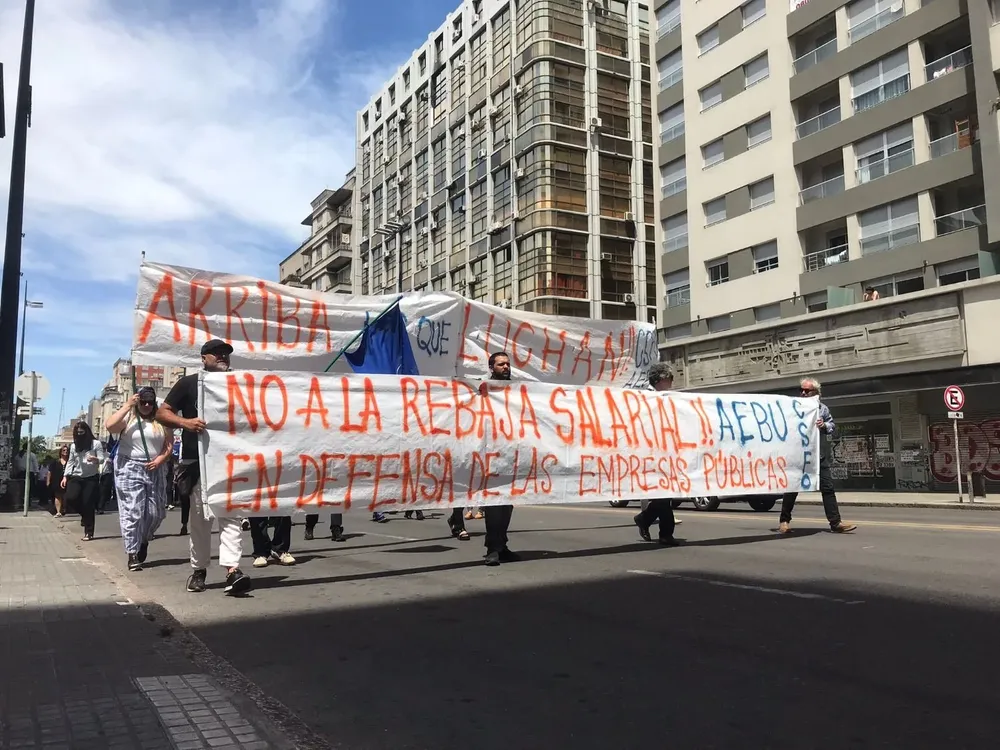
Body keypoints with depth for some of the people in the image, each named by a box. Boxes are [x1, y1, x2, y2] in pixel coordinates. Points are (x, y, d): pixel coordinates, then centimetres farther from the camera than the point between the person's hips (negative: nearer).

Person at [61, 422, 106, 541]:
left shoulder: (96, 443, -2)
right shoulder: (73, 446, 11)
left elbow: (102, 458, -7)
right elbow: (70, 462, 14)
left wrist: (95, 459, -30)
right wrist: (65, 476, 5)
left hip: (91, 478, -4)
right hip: (76, 477, 4)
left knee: (88, 504, -5)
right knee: (70, 498, -18)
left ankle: (89, 533, 2)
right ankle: (85, 514, 14)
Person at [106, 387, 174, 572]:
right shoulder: (128, 417, 1)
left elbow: (170, 443, 6)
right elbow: (110, 426, -18)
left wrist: (160, 459, -10)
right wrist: (127, 405, -15)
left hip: (155, 470, 3)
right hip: (130, 469, -3)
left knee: (156, 512, 6)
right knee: (132, 512, -6)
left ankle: (144, 540, 34)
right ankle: (132, 554, 0)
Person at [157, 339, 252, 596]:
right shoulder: (189, 383, 4)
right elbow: (162, 412, 1)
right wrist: (185, 422, -18)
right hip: (198, 460, -2)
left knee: (230, 513, -9)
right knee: (200, 516, 6)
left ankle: (232, 570, -16)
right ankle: (199, 570, 19)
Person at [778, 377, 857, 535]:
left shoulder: (823, 408, 11)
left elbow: (833, 426, 16)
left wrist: (825, 425, -4)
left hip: (820, 455, 3)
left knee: (827, 487, 0)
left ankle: (836, 523, 4)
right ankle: (784, 521, 12)